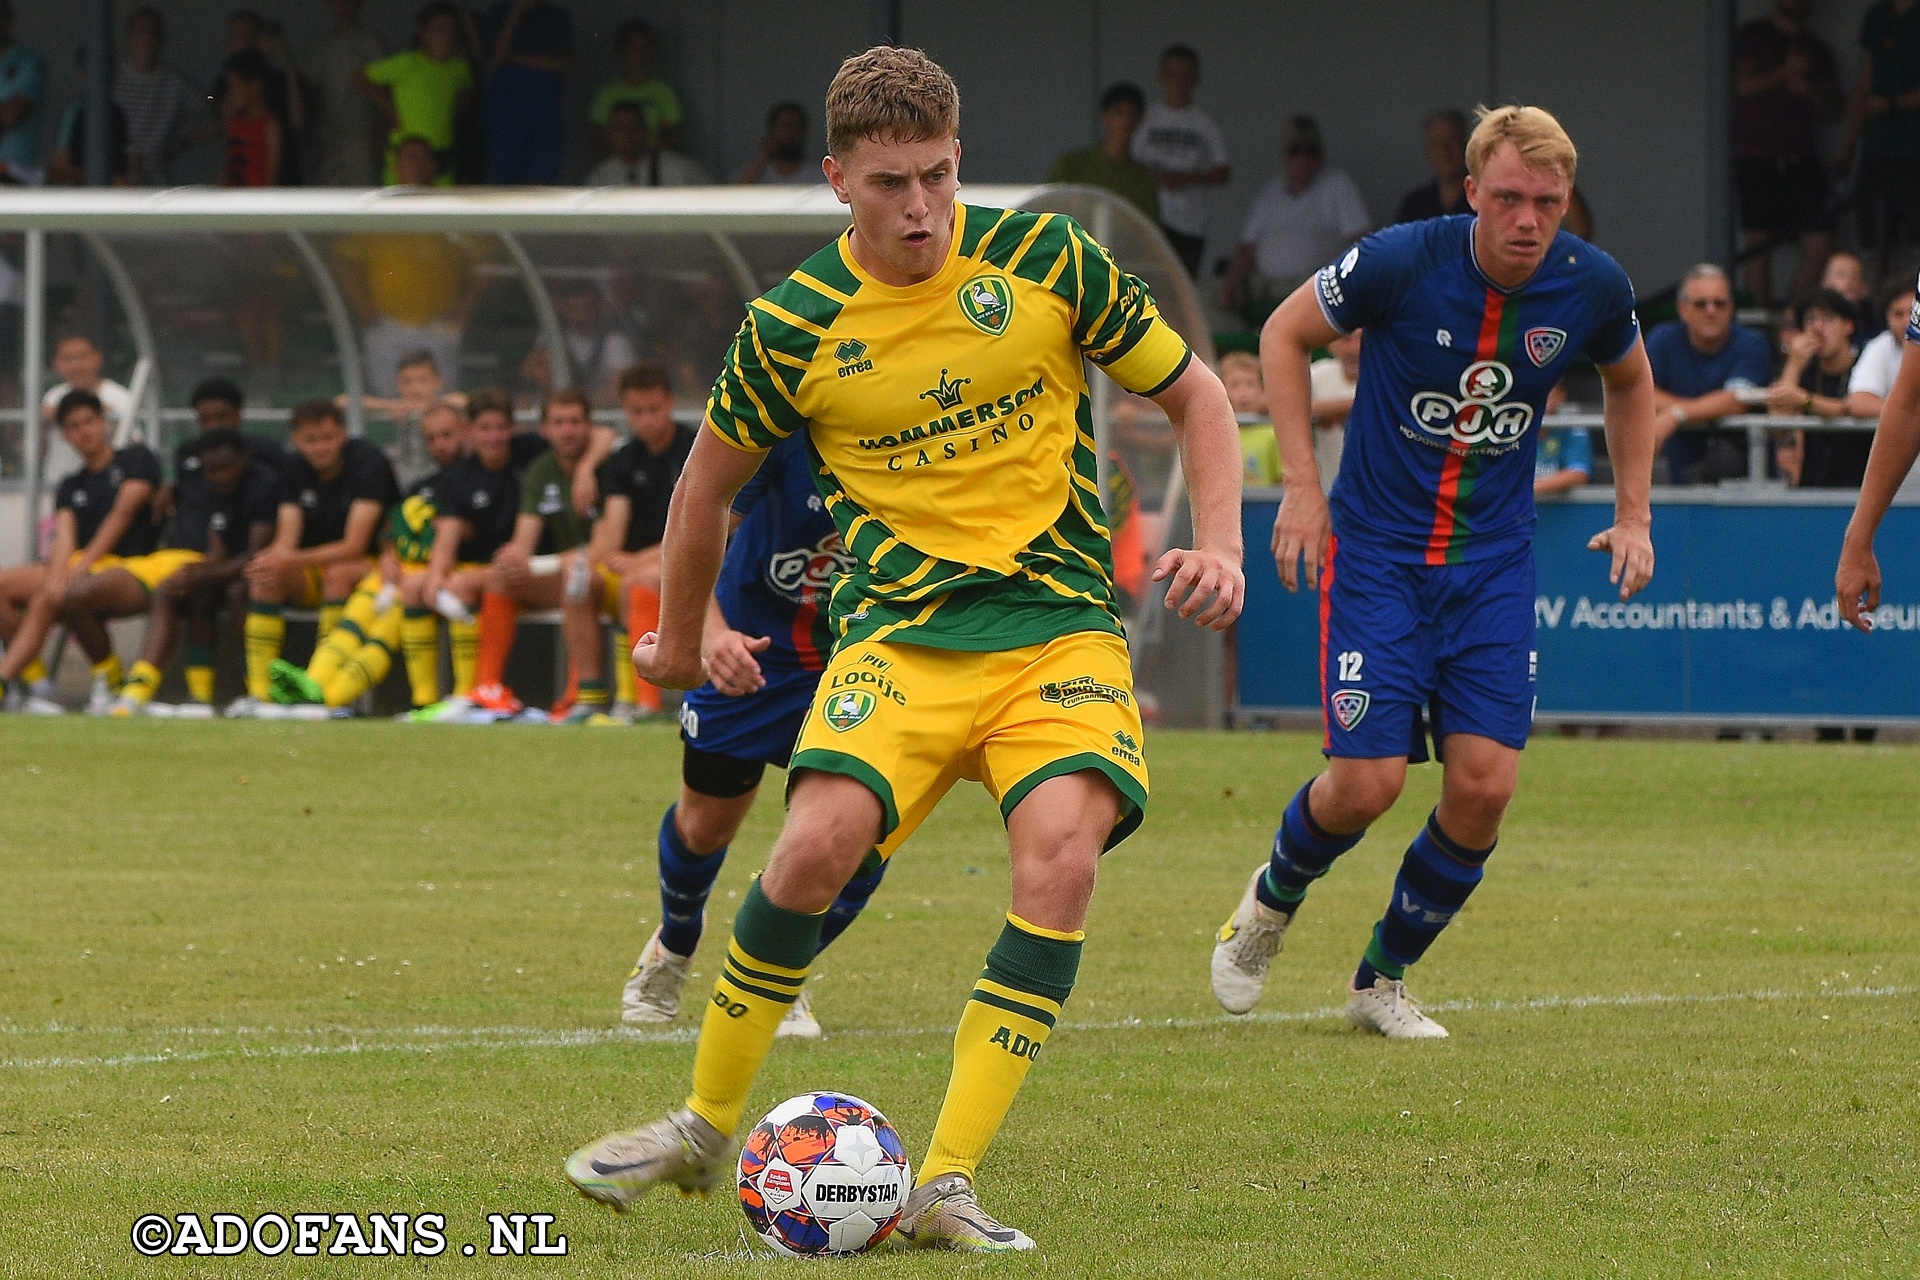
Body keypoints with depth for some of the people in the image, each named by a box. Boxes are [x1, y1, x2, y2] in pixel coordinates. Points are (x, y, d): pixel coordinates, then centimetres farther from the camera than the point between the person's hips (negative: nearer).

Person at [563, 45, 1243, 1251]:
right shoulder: (795, 325, -2)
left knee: (1062, 851, -27)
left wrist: (1220, 542, -5)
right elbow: (711, 479, 17)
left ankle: (948, 1185, -23)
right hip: (899, 630, 0)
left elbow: (1194, 392, 9)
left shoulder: (1043, 258, -3)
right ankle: (705, 1130, 0)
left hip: (1060, 621, 0)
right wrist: (680, 641, 27)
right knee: (819, 843, -24)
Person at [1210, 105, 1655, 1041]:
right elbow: (1285, 333, -2)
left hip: (1495, 559, 3)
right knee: (1367, 779, -12)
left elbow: (1629, 381, 16)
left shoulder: (1593, 287, -8)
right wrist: (1302, 489, -6)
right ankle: (1272, 900, 23)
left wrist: (1633, 515, 10)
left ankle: (1383, 979, 15)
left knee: (1484, 783, -9)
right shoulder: (1402, 261, -18)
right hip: (1377, 546, -3)